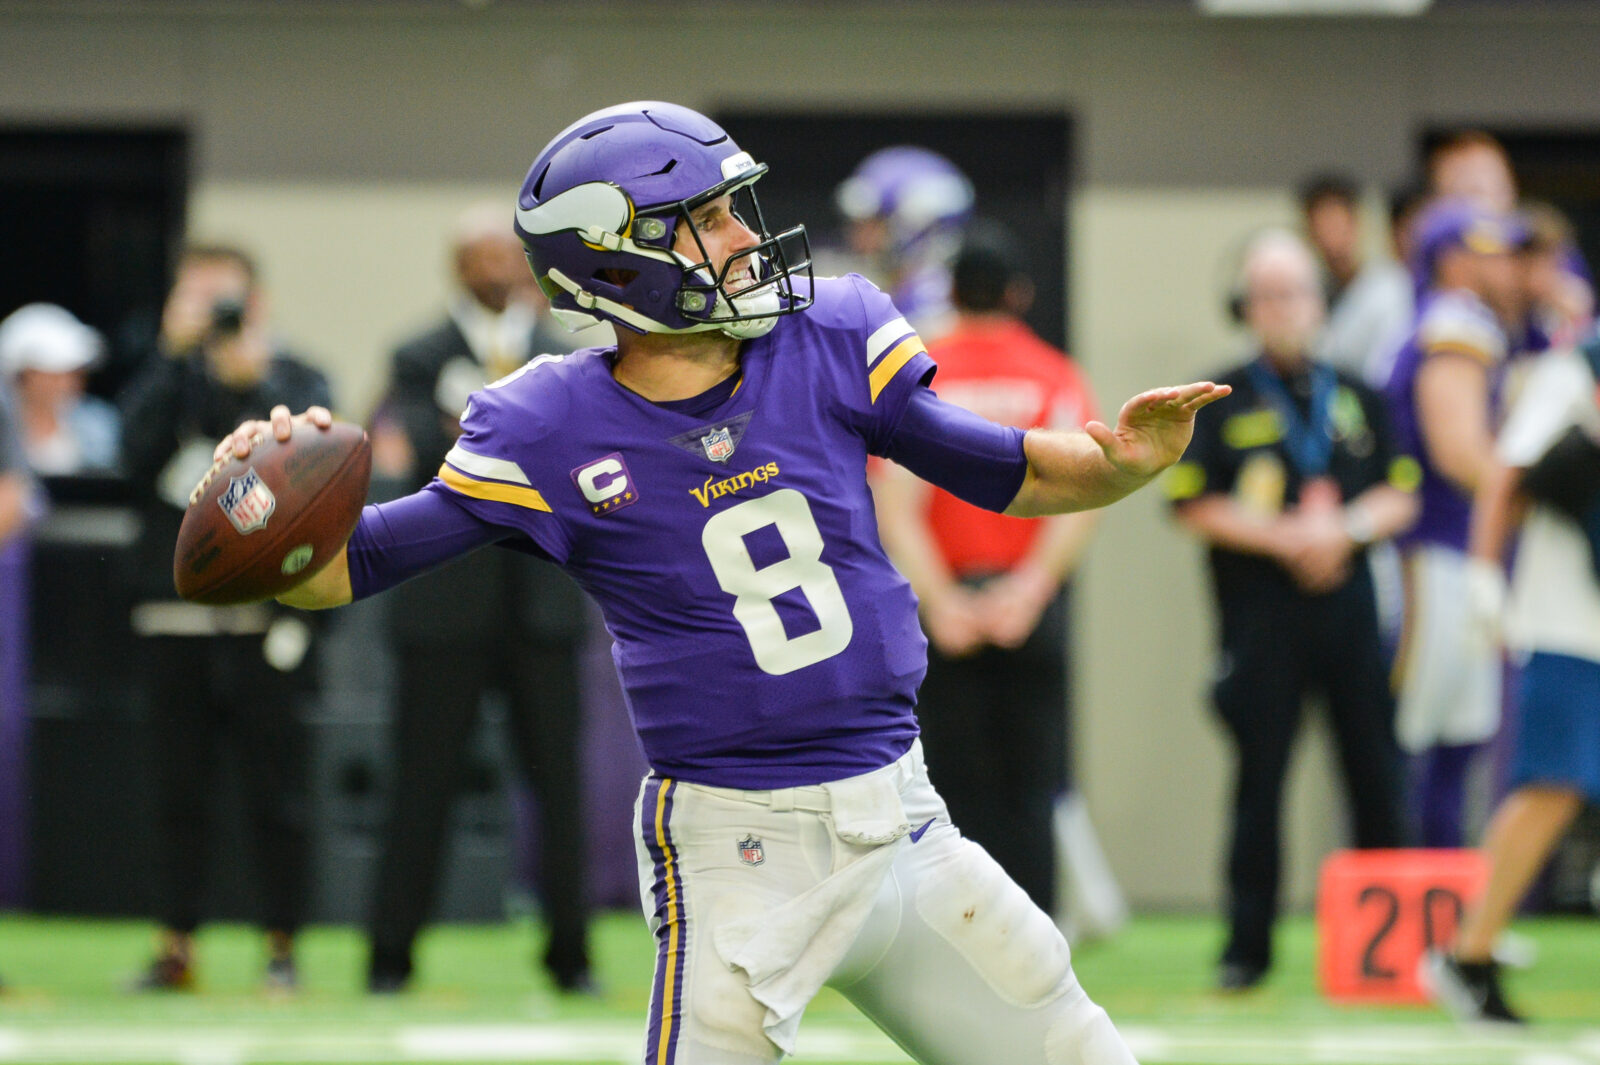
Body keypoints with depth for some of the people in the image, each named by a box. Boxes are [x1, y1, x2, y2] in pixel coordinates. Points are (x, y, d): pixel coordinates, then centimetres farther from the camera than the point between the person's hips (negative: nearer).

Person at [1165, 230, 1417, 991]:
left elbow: (1401, 497, 13)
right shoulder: (1223, 403, 4)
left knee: (1374, 771, 2)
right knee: (1260, 777, -4)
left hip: (1349, 607, 3)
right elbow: (1195, 506, -4)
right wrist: (1285, 538, -12)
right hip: (1261, 610, -3)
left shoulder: (1356, 399, 15)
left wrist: (1349, 527, -7)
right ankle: (1248, 945, 0)